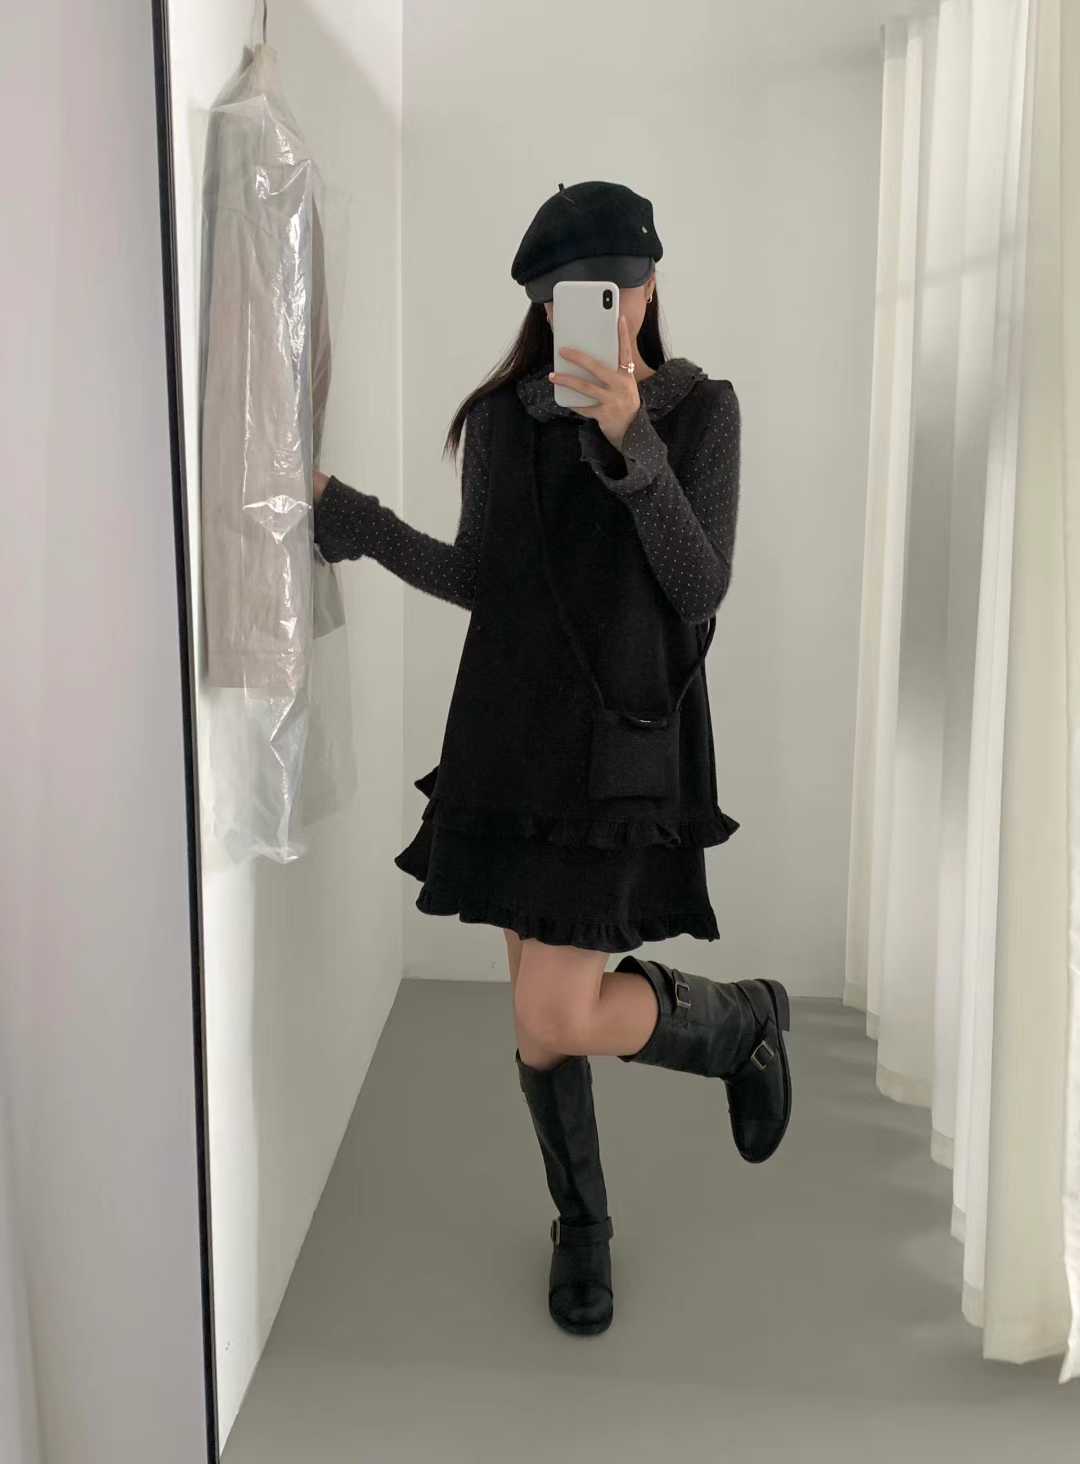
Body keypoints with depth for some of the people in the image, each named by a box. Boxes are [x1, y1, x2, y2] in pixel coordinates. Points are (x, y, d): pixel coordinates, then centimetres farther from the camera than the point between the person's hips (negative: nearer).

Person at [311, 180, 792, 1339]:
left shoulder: (699, 408, -1)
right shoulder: (503, 417, 7)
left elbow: (702, 589, -11)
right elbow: (479, 580, 7)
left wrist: (631, 442, -22)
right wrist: (342, 514, -1)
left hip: (628, 735, -3)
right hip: (514, 731, 4)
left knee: (558, 1016, -11)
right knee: (536, 1003, 10)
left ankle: (746, 1016, 19)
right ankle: (581, 1227, 33)